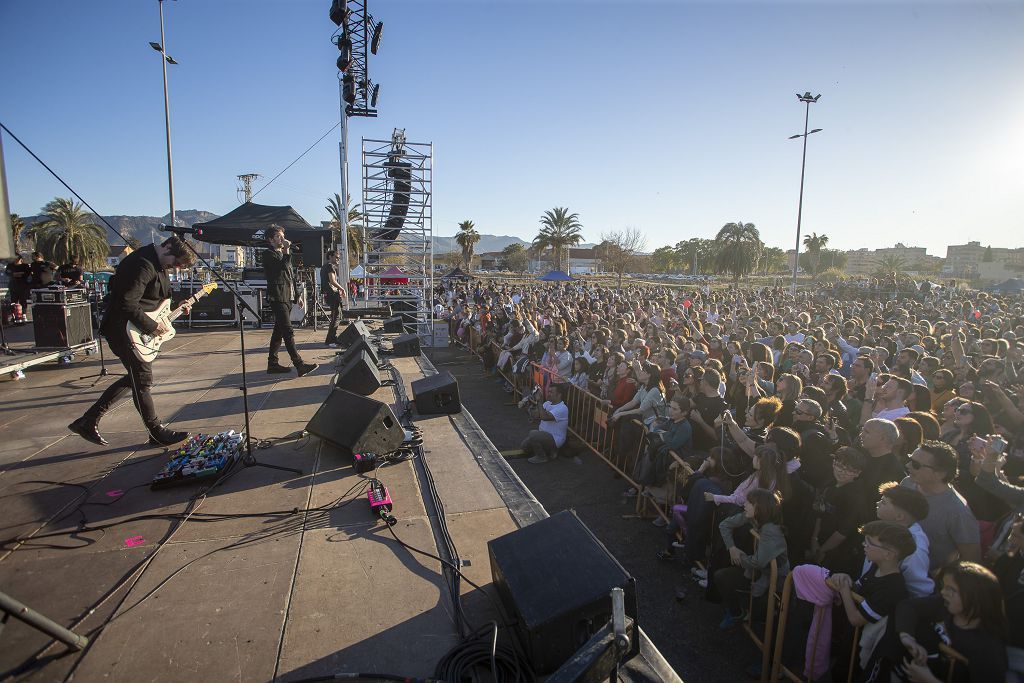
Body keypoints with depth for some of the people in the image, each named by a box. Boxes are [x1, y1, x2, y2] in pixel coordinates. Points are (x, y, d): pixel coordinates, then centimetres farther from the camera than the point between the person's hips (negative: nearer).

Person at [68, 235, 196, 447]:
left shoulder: (157, 263, 9)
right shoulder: (143, 265, -24)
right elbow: (127, 304, -29)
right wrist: (152, 326, -21)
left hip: (137, 330, 10)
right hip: (126, 330, -10)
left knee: (135, 378, 16)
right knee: (142, 380, -1)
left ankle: (87, 421, 25)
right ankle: (157, 433, 11)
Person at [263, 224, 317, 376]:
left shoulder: (283, 253, 23)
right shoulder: (268, 254, -4)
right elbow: (280, 268, -22)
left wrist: (297, 296, 21)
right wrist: (287, 251, -17)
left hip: (287, 297, 9)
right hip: (278, 297, -9)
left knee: (279, 331, 12)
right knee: (288, 332, -14)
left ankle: (272, 364, 18)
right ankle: (300, 365, -20)